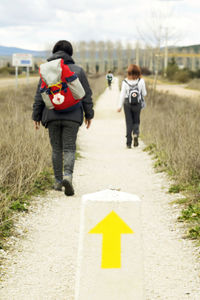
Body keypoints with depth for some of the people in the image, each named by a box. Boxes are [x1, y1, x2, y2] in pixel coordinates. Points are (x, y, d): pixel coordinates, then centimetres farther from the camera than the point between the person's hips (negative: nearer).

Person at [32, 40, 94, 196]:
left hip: (52, 116, 1)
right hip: (72, 117, -1)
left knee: (56, 148, 11)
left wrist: (36, 116, 8)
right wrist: (89, 114, 12)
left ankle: (58, 181, 15)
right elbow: (87, 95, 3)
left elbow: (39, 96, 2)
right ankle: (68, 175, -23)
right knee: (69, 148, 0)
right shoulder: (78, 71, 1)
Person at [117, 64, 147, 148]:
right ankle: (136, 133, -13)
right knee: (136, 121, 17)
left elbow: (122, 95, -4)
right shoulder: (141, 81, -9)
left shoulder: (125, 82, -8)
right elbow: (144, 94, -3)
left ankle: (128, 143, 3)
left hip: (127, 104, 0)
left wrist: (119, 106, 4)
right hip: (137, 104, 0)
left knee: (129, 122, 6)